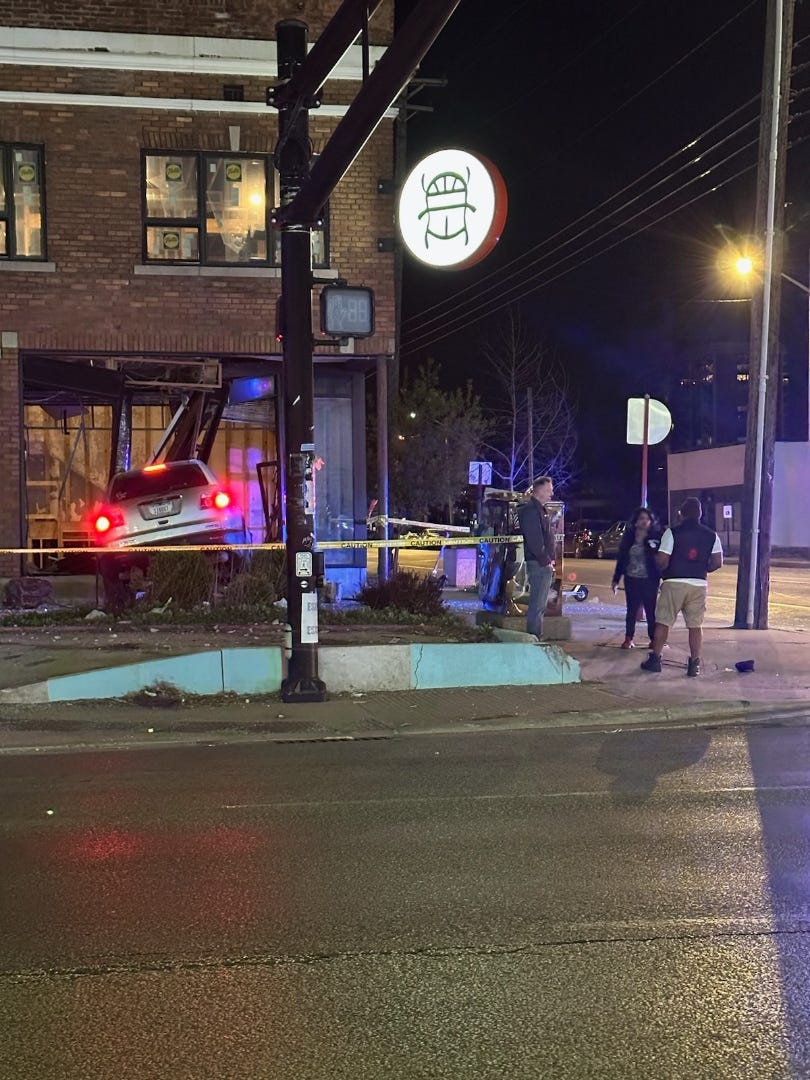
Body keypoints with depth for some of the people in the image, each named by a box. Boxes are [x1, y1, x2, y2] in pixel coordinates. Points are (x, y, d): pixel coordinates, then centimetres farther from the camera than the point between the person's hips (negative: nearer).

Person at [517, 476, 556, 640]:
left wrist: (550, 559, 15)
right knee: (537, 605, -8)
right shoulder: (531, 510, -13)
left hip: (545, 564, 11)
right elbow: (533, 539, -21)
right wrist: (545, 560, -17)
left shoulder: (541, 509, 19)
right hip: (538, 564, -10)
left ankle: (536, 637, 21)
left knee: (540, 604, 14)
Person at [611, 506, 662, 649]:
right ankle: (628, 638, 16)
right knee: (631, 610, 8)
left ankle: (654, 639, 10)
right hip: (631, 580, 3)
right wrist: (616, 579, 8)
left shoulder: (656, 537, -3)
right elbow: (621, 559, 10)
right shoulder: (628, 537, 7)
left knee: (651, 610, 1)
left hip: (649, 580, -3)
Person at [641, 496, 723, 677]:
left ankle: (655, 659, 10)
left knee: (663, 622, 7)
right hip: (699, 584, 3)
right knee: (695, 625, 8)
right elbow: (717, 562, 2)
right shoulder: (711, 535, 5)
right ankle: (694, 664, 8)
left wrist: (663, 571, 10)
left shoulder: (672, 532, -6)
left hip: (674, 582, -3)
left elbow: (662, 560, -11)